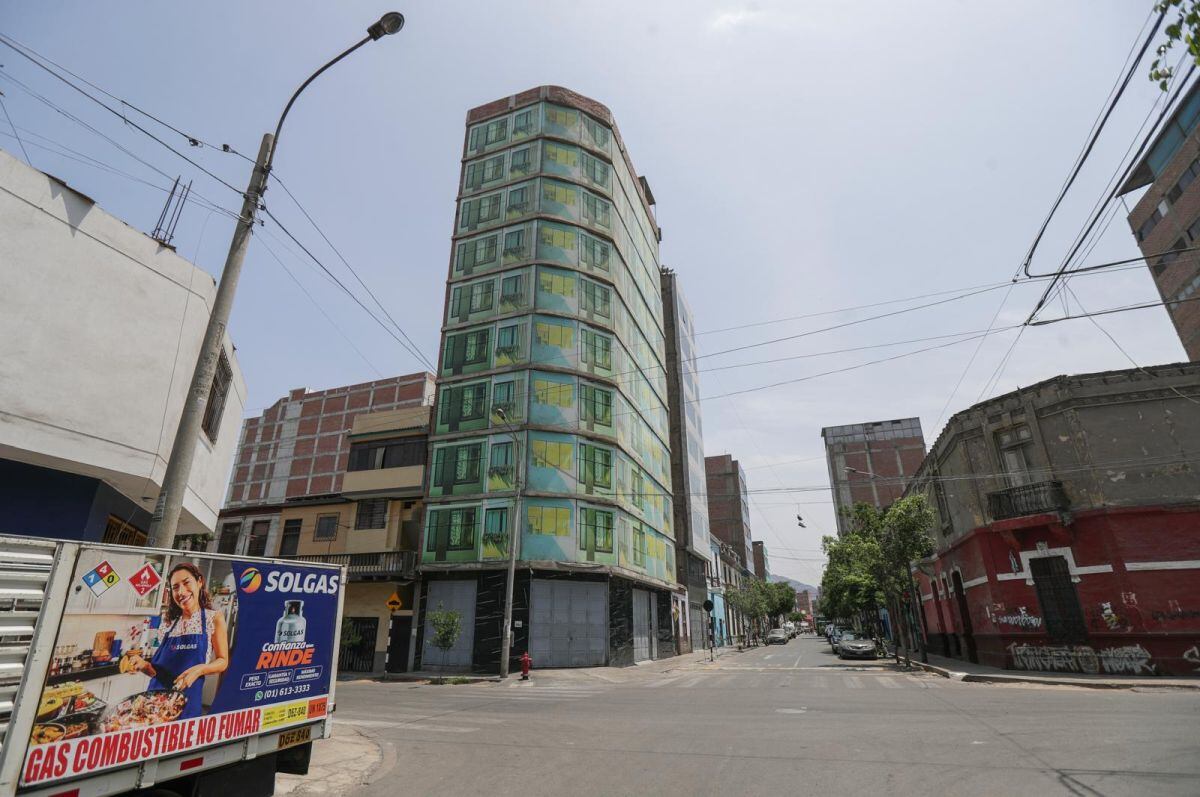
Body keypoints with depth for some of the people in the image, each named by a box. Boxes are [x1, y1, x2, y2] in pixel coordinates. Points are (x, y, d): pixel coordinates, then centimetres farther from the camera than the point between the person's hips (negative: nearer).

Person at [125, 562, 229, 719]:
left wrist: (199, 669, -20)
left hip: (186, 700, -4)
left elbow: (223, 661, -2)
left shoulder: (214, 618, -2)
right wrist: (144, 665, -6)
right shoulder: (172, 623, 8)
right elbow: (160, 670, 13)